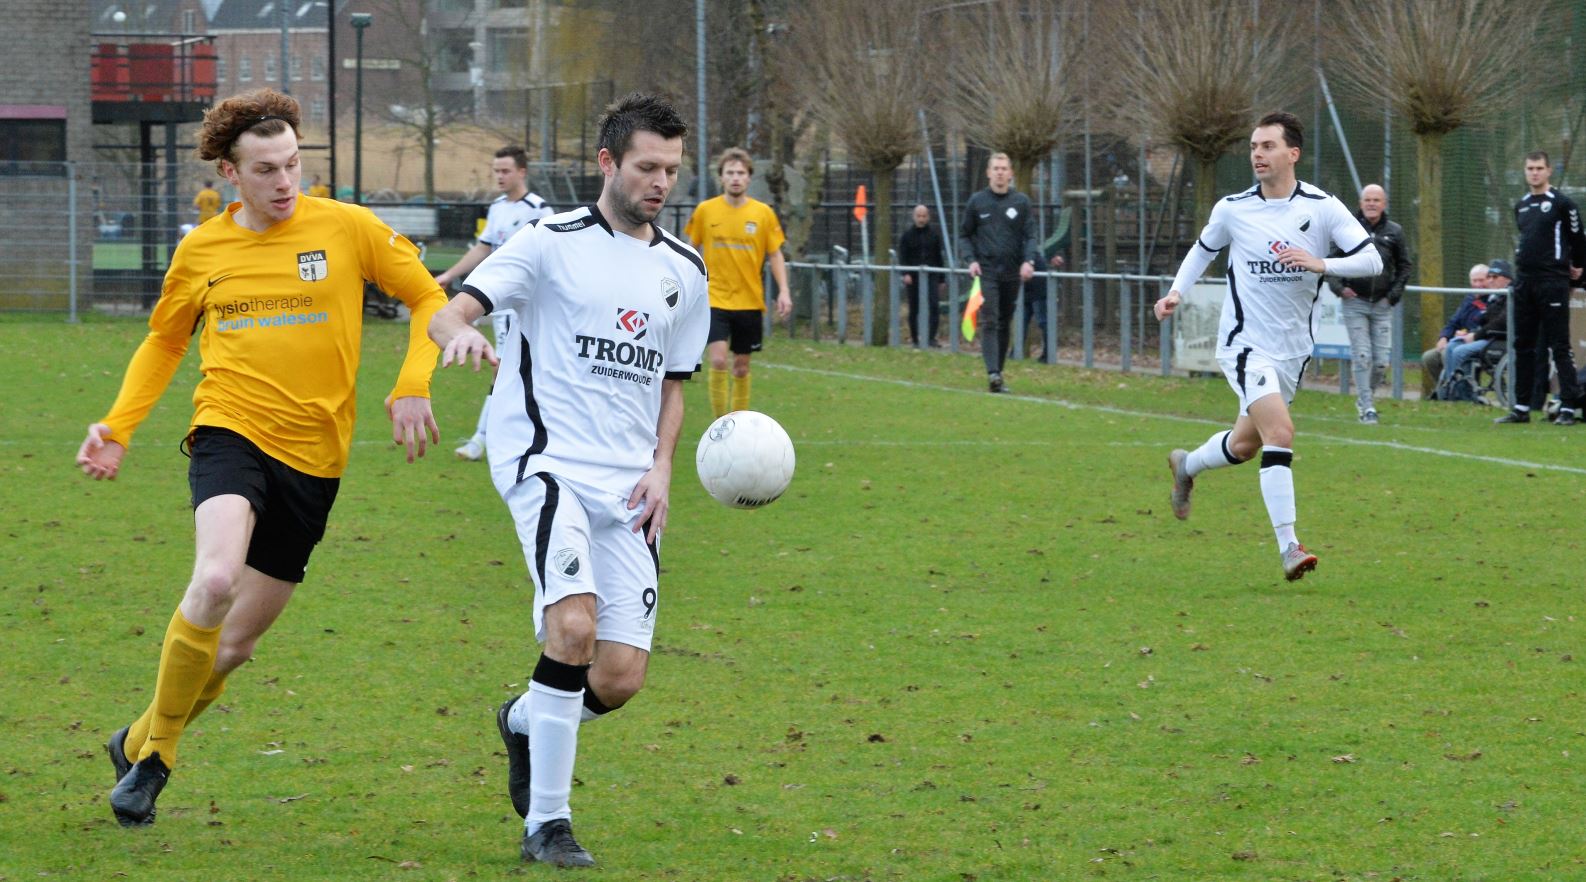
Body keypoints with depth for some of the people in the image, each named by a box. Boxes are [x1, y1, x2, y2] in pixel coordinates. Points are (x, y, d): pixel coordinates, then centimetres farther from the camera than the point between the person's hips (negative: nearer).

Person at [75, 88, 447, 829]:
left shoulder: (347, 228, -1)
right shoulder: (201, 251, 5)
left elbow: (428, 299, 7)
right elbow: (164, 341, 20)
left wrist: (412, 387, -8)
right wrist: (117, 426, 8)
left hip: (313, 454, 1)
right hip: (230, 432, -1)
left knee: (238, 639, 6)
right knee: (216, 580, -29)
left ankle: (140, 742, 31)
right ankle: (156, 749, -12)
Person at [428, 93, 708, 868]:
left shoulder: (685, 272, 14)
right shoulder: (552, 244, -2)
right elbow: (449, 312, -9)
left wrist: (661, 468, 7)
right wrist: (459, 334, -34)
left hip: (628, 484, 5)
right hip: (547, 458, -5)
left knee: (619, 678, -3)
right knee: (574, 626, -26)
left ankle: (525, 720, 32)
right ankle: (547, 823, -16)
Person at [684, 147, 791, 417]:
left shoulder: (764, 213, -1)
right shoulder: (705, 210, -2)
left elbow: (775, 255, 5)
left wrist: (783, 291, -6)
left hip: (750, 301, 1)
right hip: (715, 300, -1)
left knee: (741, 367, 9)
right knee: (718, 361, -16)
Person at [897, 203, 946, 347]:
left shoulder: (934, 235, 10)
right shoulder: (907, 236, 5)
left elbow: (939, 258, 14)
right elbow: (902, 258, -1)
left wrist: (942, 279, 13)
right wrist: (905, 273, -18)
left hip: (931, 277, 0)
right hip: (913, 278, 0)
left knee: (934, 306, -15)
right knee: (914, 310, 3)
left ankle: (931, 338, -16)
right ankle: (915, 339, 12)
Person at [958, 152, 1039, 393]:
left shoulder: (1021, 202, 6)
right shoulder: (977, 202, 5)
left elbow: (1030, 236, 4)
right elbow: (964, 235, 10)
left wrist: (1029, 260, -13)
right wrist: (971, 260, -6)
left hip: (1012, 273, 2)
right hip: (986, 272, -2)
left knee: (1005, 325, 9)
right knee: (989, 322, -14)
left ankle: (999, 372, 19)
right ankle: (993, 373, -24)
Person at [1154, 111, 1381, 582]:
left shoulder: (1323, 208, -7)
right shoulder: (1232, 209, -4)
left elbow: (1371, 260, -11)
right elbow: (1204, 247, 16)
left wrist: (1319, 264, -25)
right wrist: (1177, 291, 3)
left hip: (1293, 349, 3)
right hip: (1246, 344, -3)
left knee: (1246, 444, 16)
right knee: (1280, 430, -23)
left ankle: (1187, 465, 50)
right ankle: (1289, 547, -22)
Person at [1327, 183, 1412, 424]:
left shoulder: (1394, 232, 6)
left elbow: (1404, 266, 16)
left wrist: (1395, 293, 5)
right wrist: (1338, 287, -6)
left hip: (1382, 305, 2)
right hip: (1354, 303, -2)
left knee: (1382, 360, -1)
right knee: (1362, 356, -8)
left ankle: (1365, 396, 22)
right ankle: (1367, 407, -5)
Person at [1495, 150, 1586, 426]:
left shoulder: (1562, 204, -6)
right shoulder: (1521, 206, 14)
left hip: (1553, 281, -7)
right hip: (1524, 280, 7)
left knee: (1559, 346, -7)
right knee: (1524, 346, 8)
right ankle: (1522, 408, 13)